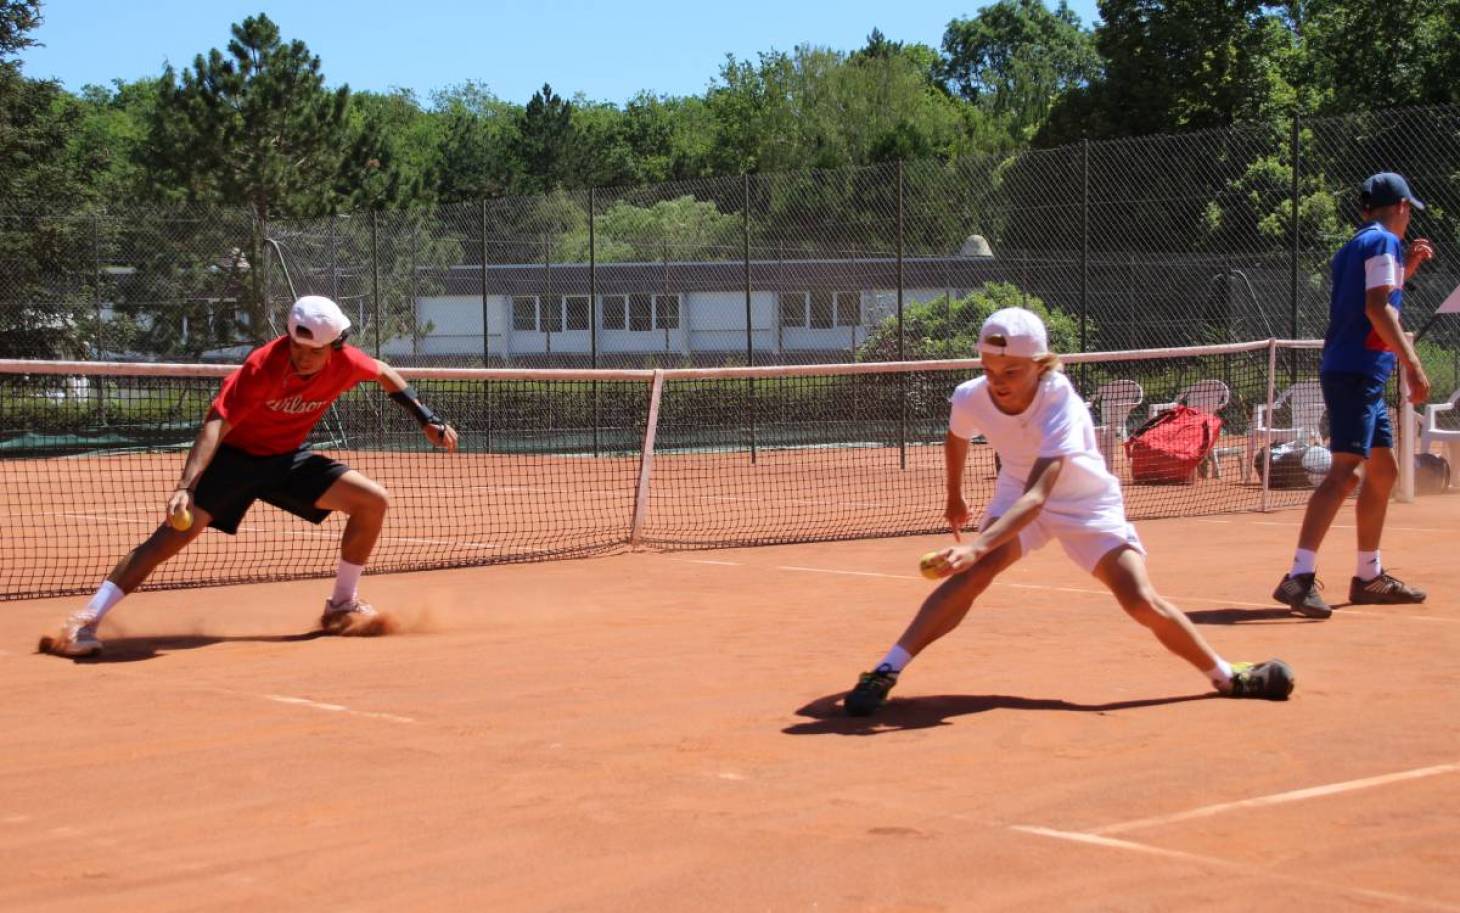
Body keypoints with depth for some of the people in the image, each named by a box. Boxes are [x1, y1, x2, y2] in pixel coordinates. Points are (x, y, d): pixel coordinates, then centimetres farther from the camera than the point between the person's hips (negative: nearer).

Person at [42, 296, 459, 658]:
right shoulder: (263, 366, -31)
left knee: (373, 501, -6)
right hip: (235, 455, -5)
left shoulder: (345, 362, -15)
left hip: (288, 457, 5)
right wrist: (186, 485, -50)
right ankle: (85, 621, -21)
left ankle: (341, 607, 11)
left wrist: (427, 419, 9)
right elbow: (217, 424, -38)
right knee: (175, 531, -22)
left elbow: (384, 373, 10)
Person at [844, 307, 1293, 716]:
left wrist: (978, 545, -60)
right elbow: (956, 439, 7)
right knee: (974, 573, -26)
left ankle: (1228, 677, 10)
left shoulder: (1061, 406, -36)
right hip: (1018, 494, 3)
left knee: (1143, 603, -14)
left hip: (1088, 504, -2)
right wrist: (955, 497, 21)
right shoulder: (970, 399, -21)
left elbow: (1038, 495, -47)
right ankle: (885, 671, -29)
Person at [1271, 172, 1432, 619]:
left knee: (1383, 469, 16)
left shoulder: (1355, 246, 20)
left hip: (1356, 374, 10)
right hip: (1357, 371, -10)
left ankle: (1369, 577, 22)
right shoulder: (1384, 242, -7)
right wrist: (1412, 361, -23)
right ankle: (1299, 577, -27)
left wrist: (1404, 271, 28)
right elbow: (1377, 309, -19)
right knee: (1345, 470, -18)